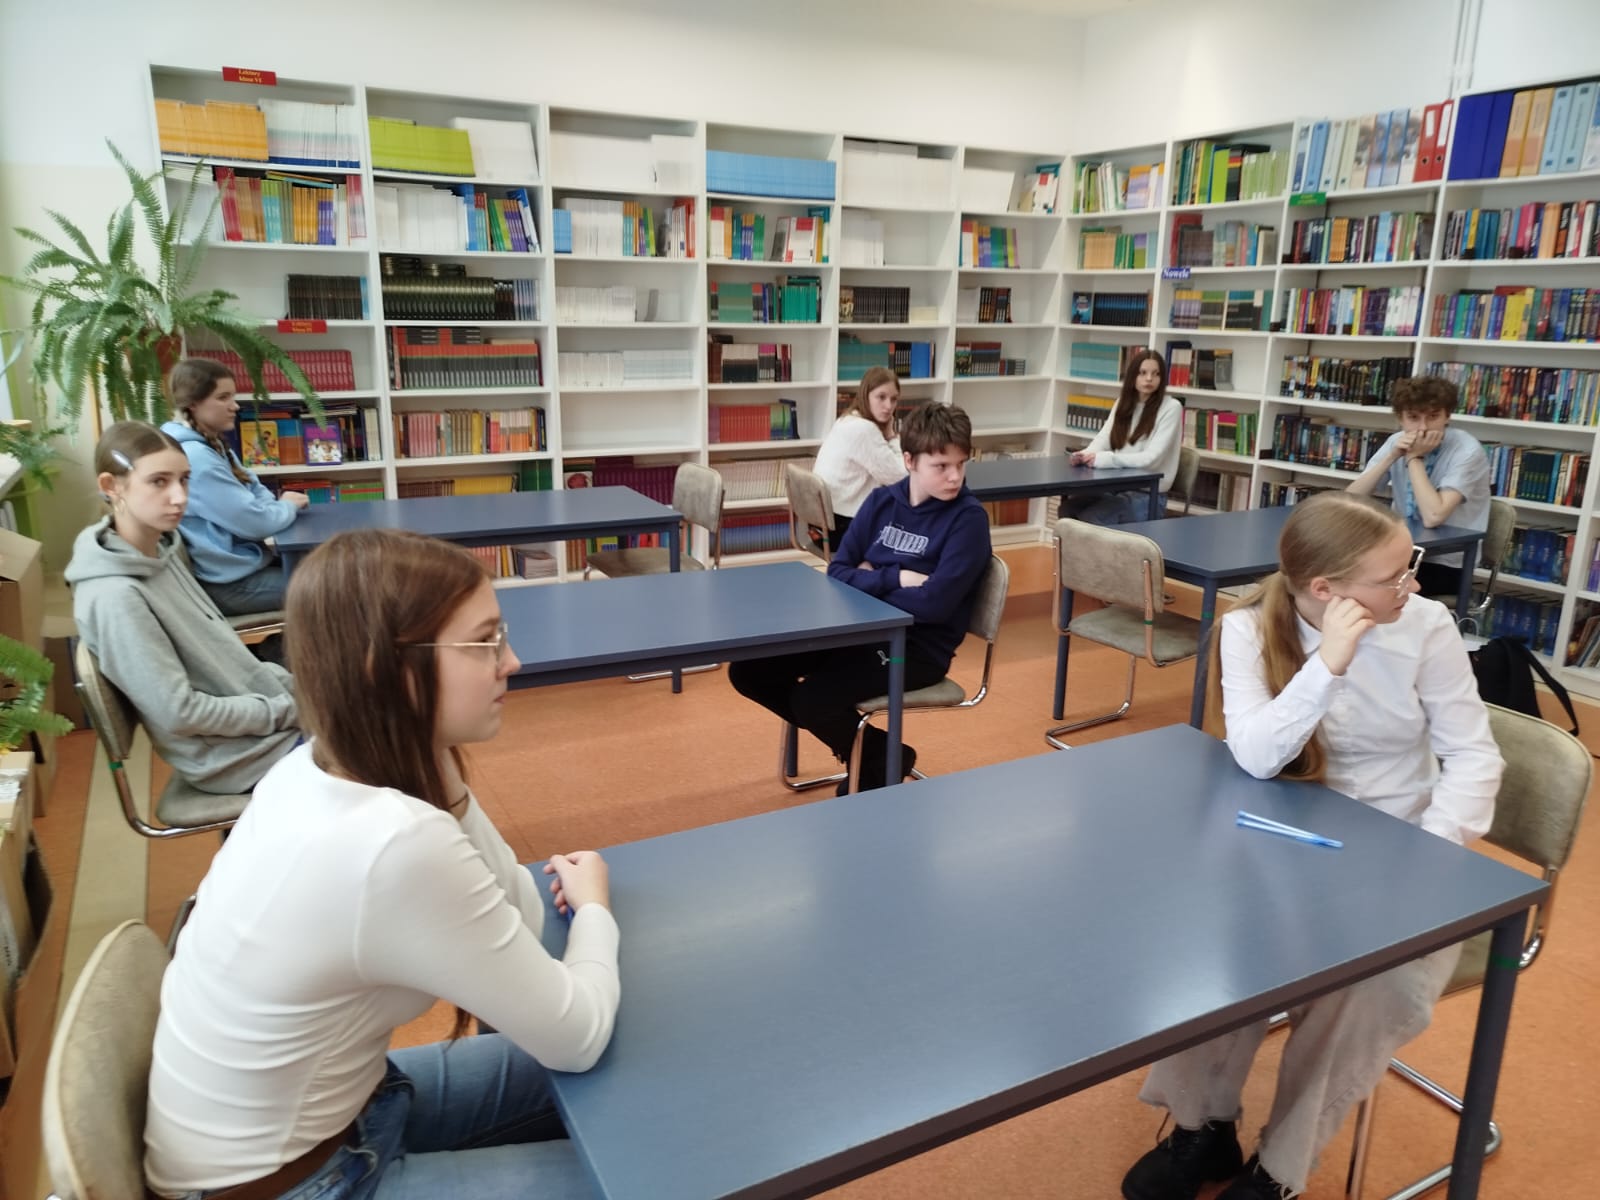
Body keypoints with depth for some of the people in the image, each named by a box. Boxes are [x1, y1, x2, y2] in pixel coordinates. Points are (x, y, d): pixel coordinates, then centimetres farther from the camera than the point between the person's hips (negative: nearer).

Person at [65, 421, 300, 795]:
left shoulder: (162, 550, 1)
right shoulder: (117, 596, -23)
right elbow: (180, 713, -22)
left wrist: (289, 685, 1)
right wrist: (287, 710, -17)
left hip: (262, 710, 8)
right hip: (237, 754, -8)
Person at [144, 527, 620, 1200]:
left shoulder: (316, 770, -9)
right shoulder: (397, 846, -36)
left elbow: (514, 926, -4)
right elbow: (577, 1037, -22)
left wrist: (440, 764, -15)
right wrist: (592, 905, -3)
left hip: (306, 1114, 7)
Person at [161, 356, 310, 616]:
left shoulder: (212, 445, 8)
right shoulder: (195, 457, -23)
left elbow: (253, 490, 14)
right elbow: (255, 522, -24)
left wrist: (282, 502, -7)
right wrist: (288, 506, -5)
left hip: (245, 561, 10)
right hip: (230, 583, -10)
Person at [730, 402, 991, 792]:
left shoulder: (968, 518, -12)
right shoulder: (882, 500, 4)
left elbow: (933, 603, -22)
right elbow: (837, 572, -1)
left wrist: (867, 582, -11)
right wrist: (894, 578, -16)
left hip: (918, 648, -7)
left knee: (811, 699, -27)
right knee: (748, 671, -2)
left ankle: (880, 762, 5)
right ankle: (858, 745, 12)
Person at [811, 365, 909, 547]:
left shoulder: (847, 421, 10)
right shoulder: (864, 429, -20)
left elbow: (885, 474, 13)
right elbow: (899, 477, -14)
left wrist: (890, 436, 2)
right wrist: (892, 436, -6)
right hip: (841, 525, -9)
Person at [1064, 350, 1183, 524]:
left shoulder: (1171, 407, -7)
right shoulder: (1123, 402, 12)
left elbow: (1151, 458, -17)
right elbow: (1103, 439, 3)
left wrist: (1105, 458, -27)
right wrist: (1086, 454, -21)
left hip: (1148, 496, -6)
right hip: (1117, 487, 6)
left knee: (1088, 519, -26)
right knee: (1068, 508, -19)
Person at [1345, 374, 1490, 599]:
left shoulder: (1467, 450, -15)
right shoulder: (1397, 442, 0)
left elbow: (1433, 517, -28)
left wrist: (1415, 458, -19)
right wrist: (1392, 457, -18)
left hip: (1447, 566, -5)